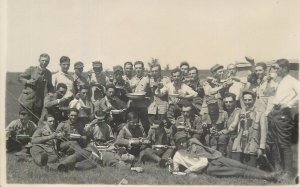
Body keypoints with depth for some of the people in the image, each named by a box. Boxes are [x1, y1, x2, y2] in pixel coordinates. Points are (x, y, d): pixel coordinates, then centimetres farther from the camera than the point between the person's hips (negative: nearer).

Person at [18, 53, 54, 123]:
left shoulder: (49, 74, 8)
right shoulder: (32, 69, -1)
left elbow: (50, 87, 16)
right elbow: (20, 77, 5)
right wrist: (27, 81, -14)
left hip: (39, 103, 2)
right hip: (27, 100, -2)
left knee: (36, 121, 3)